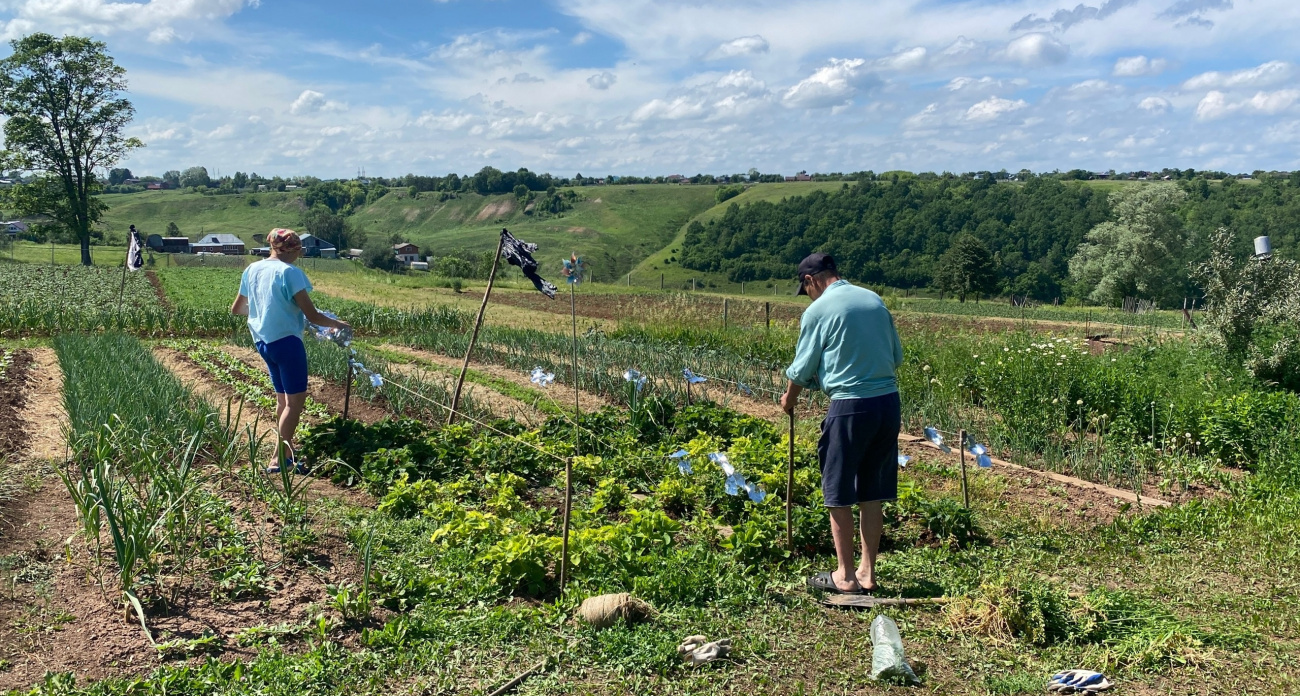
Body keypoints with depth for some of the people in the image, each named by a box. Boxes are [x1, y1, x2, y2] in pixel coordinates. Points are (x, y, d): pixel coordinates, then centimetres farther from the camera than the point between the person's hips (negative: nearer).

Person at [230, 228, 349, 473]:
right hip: (286, 341, -8)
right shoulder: (290, 272, -14)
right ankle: (279, 459, -6)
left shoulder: (252, 270, 8)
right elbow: (312, 315, -15)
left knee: (283, 398, 19)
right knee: (296, 400, -2)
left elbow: (236, 309, 20)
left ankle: (286, 451, 28)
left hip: (263, 341, 8)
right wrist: (336, 323, 2)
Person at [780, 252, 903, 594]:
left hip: (850, 407, -6)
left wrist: (789, 399, 20)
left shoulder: (818, 310, -6)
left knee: (839, 493, 7)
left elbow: (803, 369, 2)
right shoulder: (874, 300, 9)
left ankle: (845, 576, 13)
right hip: (889, 401, 6)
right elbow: (897, 355, 15)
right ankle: (867, 572, 21)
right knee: (872, 493, 13)